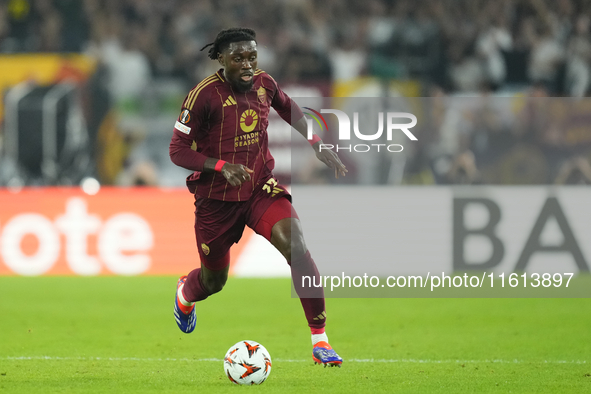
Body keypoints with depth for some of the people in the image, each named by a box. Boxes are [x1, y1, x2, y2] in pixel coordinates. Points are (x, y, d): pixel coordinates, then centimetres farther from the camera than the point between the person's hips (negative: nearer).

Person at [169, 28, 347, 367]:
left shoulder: (264, 84, -4)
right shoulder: (205, 95, -19)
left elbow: (291, 111, 19)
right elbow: (178, 151, -16)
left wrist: (320, 146, 9)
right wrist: (222, 167, -30)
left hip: (261, 189, 3)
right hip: (217, 198, -2)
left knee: (296, 246, -25)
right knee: (214, 282, 14)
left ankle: (320, 340, -21)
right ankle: (185, 294, 55)